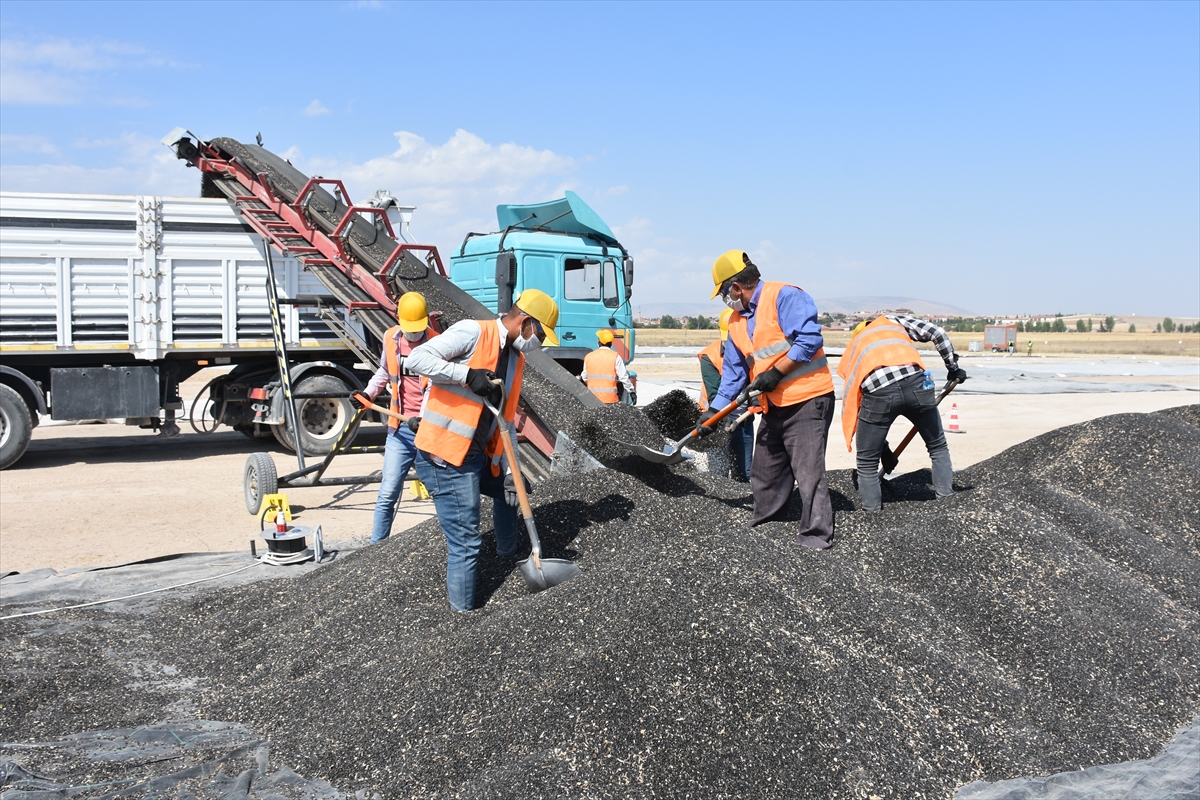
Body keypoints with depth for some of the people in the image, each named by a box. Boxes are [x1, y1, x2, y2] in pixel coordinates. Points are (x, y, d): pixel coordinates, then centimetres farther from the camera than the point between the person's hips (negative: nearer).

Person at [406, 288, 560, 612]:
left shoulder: (516, 360, 12)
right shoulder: (472, 332, -13)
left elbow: (507, 419, 14)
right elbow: (418, 358, -20)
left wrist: (509, 470, 6)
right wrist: (468, 375, -26)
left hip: (478, 455, 9)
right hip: (445, 458, -9)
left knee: (510, 490, 31)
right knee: (466, 543, -9)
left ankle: (508, 554, 53)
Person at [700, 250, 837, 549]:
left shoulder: (785, 296, -11)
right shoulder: (736, 321, 15)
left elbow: (810, 338, -21)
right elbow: (734, 372, 18)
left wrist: (775, 373, -20)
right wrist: (714, 410, 12)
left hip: (807, 400, -9)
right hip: (773, 406, 9)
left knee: (808, 471, -9)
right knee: (764, 470, 17)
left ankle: (816, 535, -1)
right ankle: (763, 523, 32)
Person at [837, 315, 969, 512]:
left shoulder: (851, 351, 34)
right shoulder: (892, 320, 33)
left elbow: (849, 402, 31)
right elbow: (937, 333, 17)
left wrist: (882, 446, 37)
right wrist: (953, 367, 30)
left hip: (878, 391, 0)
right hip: (916, 383, 1)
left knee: (867, 461, 19)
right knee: (938, 447, 25)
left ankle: (873, 511, 22)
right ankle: (946, 497, 30)